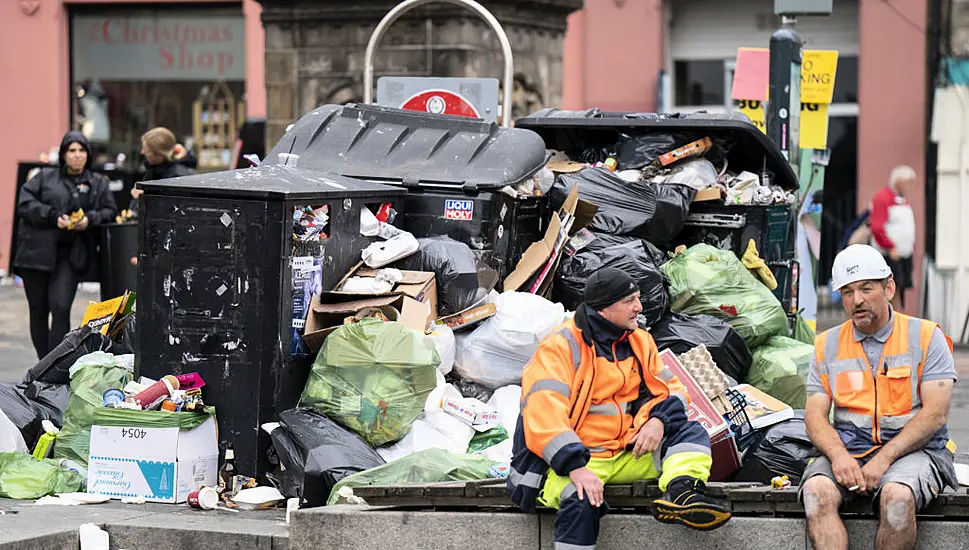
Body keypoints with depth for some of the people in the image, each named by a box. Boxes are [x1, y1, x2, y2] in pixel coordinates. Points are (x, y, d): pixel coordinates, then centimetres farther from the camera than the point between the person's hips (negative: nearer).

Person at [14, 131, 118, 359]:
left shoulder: (98, 184, 13)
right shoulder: (45, 178, 8)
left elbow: (110, 211, 11)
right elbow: (24, 204, -1)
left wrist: (90, 219, -9)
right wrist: (53, 216, -14)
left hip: (70, 256, -1)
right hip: (37, 252, 1)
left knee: (60, 308, -16)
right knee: (38, 311, 6)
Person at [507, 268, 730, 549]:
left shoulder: (638, 340, 10)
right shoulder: (559, 347, -12)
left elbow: (670, 388, 13)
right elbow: (544, 417, -22)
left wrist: (658, 420, -11)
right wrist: (575, 467, -34)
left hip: (628, 452, 7)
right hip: (569, 458, -7)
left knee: (692, 432, -7)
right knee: (581, 502, -38)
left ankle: (681, 493, -35)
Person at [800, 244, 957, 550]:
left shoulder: (926, 337, 3)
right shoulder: (827, 345, 14)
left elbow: (935, 413, -6)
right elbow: (815, 415, 7)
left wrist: (884, 459, -16)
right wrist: (839, 455, -16)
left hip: (912, 451, -3)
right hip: (846, 451, 3)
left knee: (896, 497, -36)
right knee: (816, 491, -30)